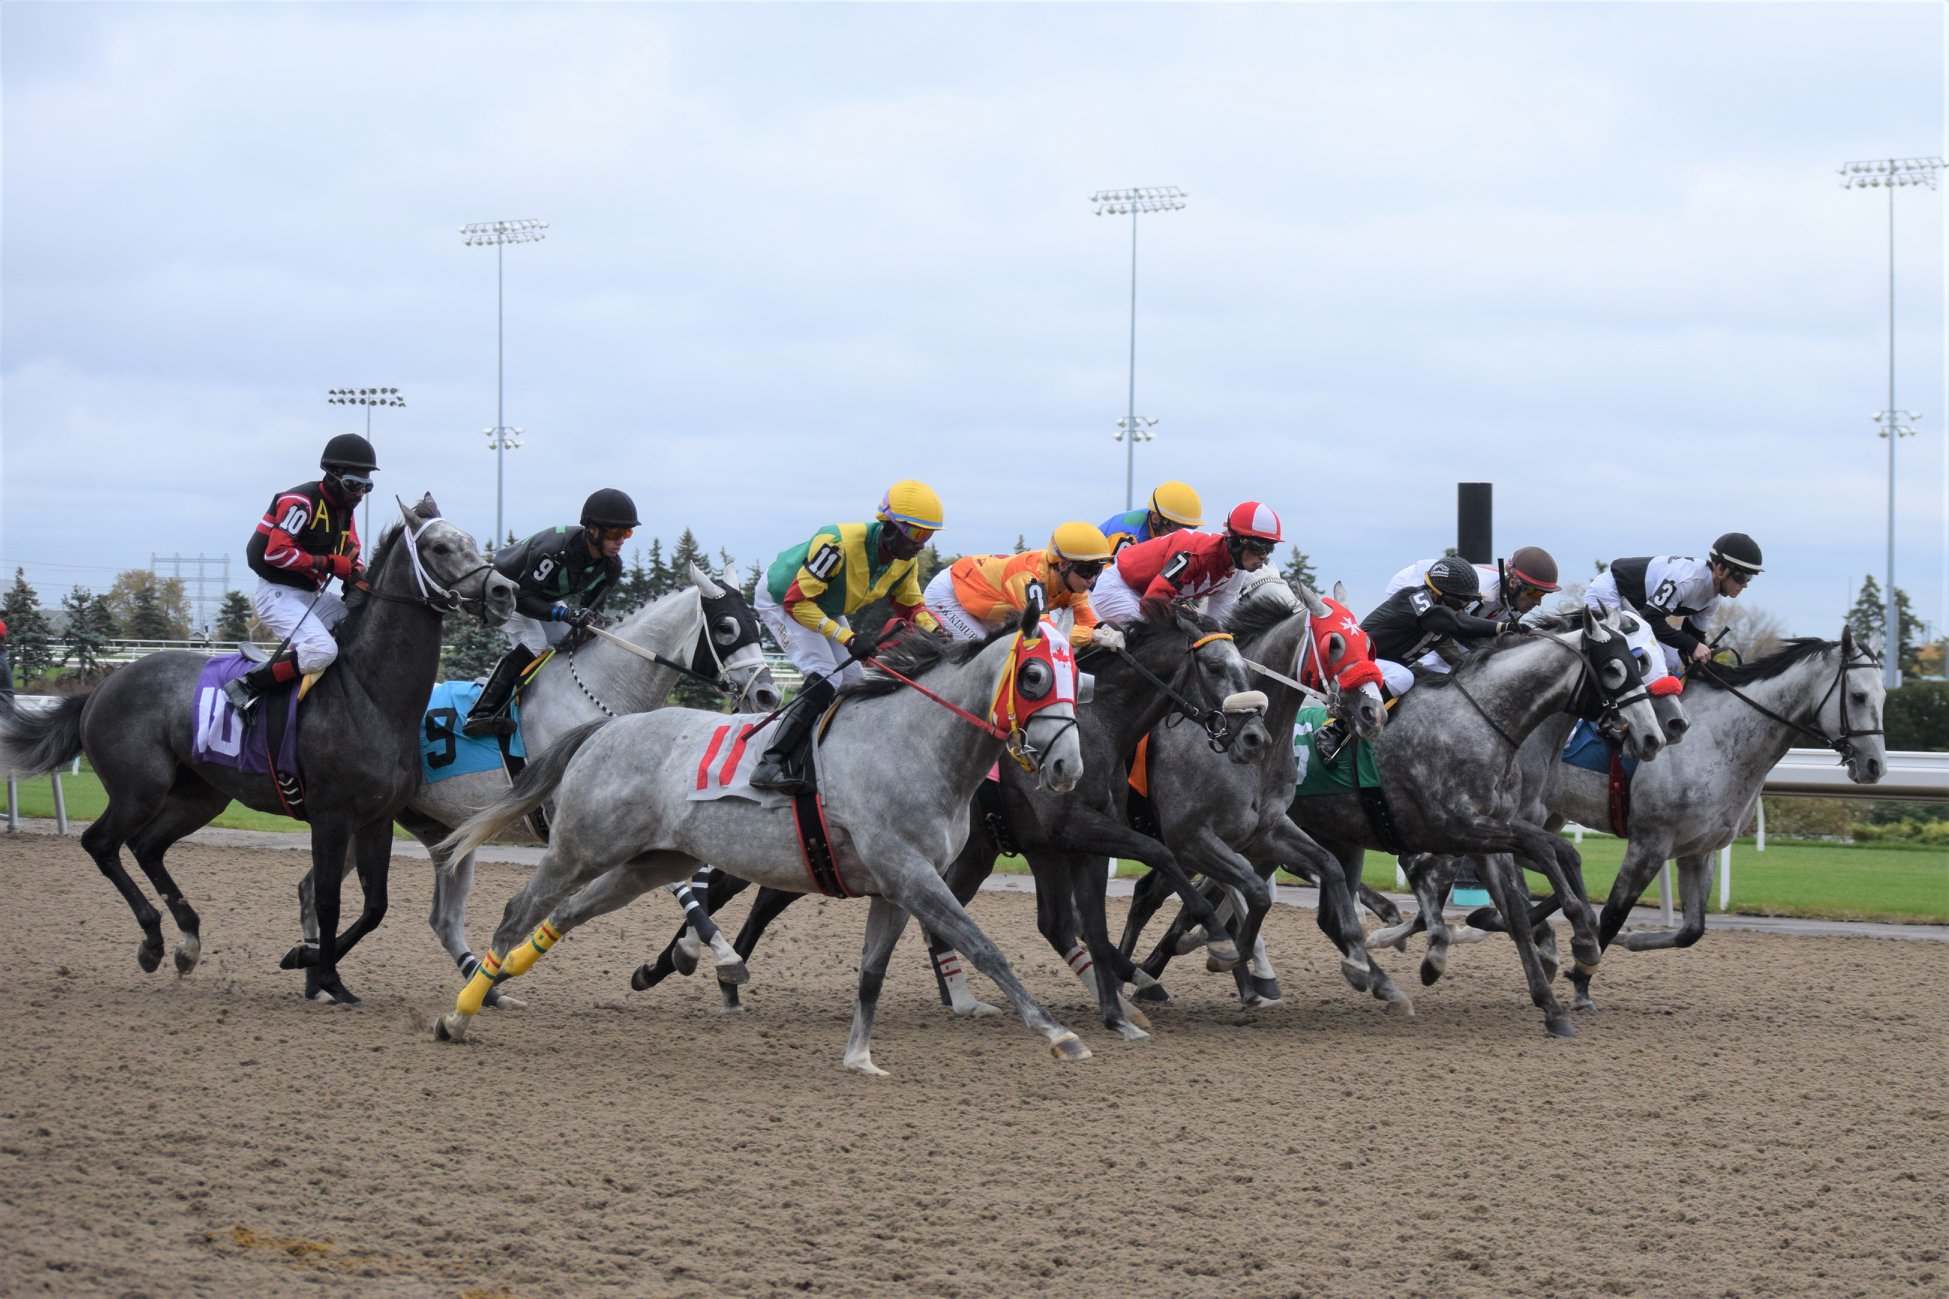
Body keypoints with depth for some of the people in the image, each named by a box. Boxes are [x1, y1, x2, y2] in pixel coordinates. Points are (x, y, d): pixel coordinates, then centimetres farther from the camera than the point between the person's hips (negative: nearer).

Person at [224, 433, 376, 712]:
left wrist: (358, 576, -4)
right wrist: (327, 563, -20)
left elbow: (350, 554, 20)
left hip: (311, 595, 10)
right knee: (322, 650, -30)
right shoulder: (301, 503, -16)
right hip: (278, 594, -10)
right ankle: (247, 685, -22)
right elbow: (276, 552, -23)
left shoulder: (345, 508, 13)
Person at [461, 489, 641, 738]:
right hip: (508, 590, -8)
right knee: (532, 644, -27)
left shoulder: (611, 566, -18)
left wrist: (585, 620, -27)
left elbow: (590, 606, -4)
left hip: (546, 598, 8)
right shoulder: (554, 550, -40)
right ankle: (480, 715, -31)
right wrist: (565, 614, -47)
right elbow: (521, 599, -36)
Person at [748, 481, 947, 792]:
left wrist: (935, 630, -18)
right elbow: (797, 602, -34)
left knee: (853, 681, 2)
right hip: (779, 599, -9)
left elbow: (910, 603, 4)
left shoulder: (906, 561, -14)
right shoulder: (838, 545, -38)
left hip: (825, 609, 9)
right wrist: (848, 638, -38)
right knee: (825, 679, -23)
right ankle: (770, 764, -28)